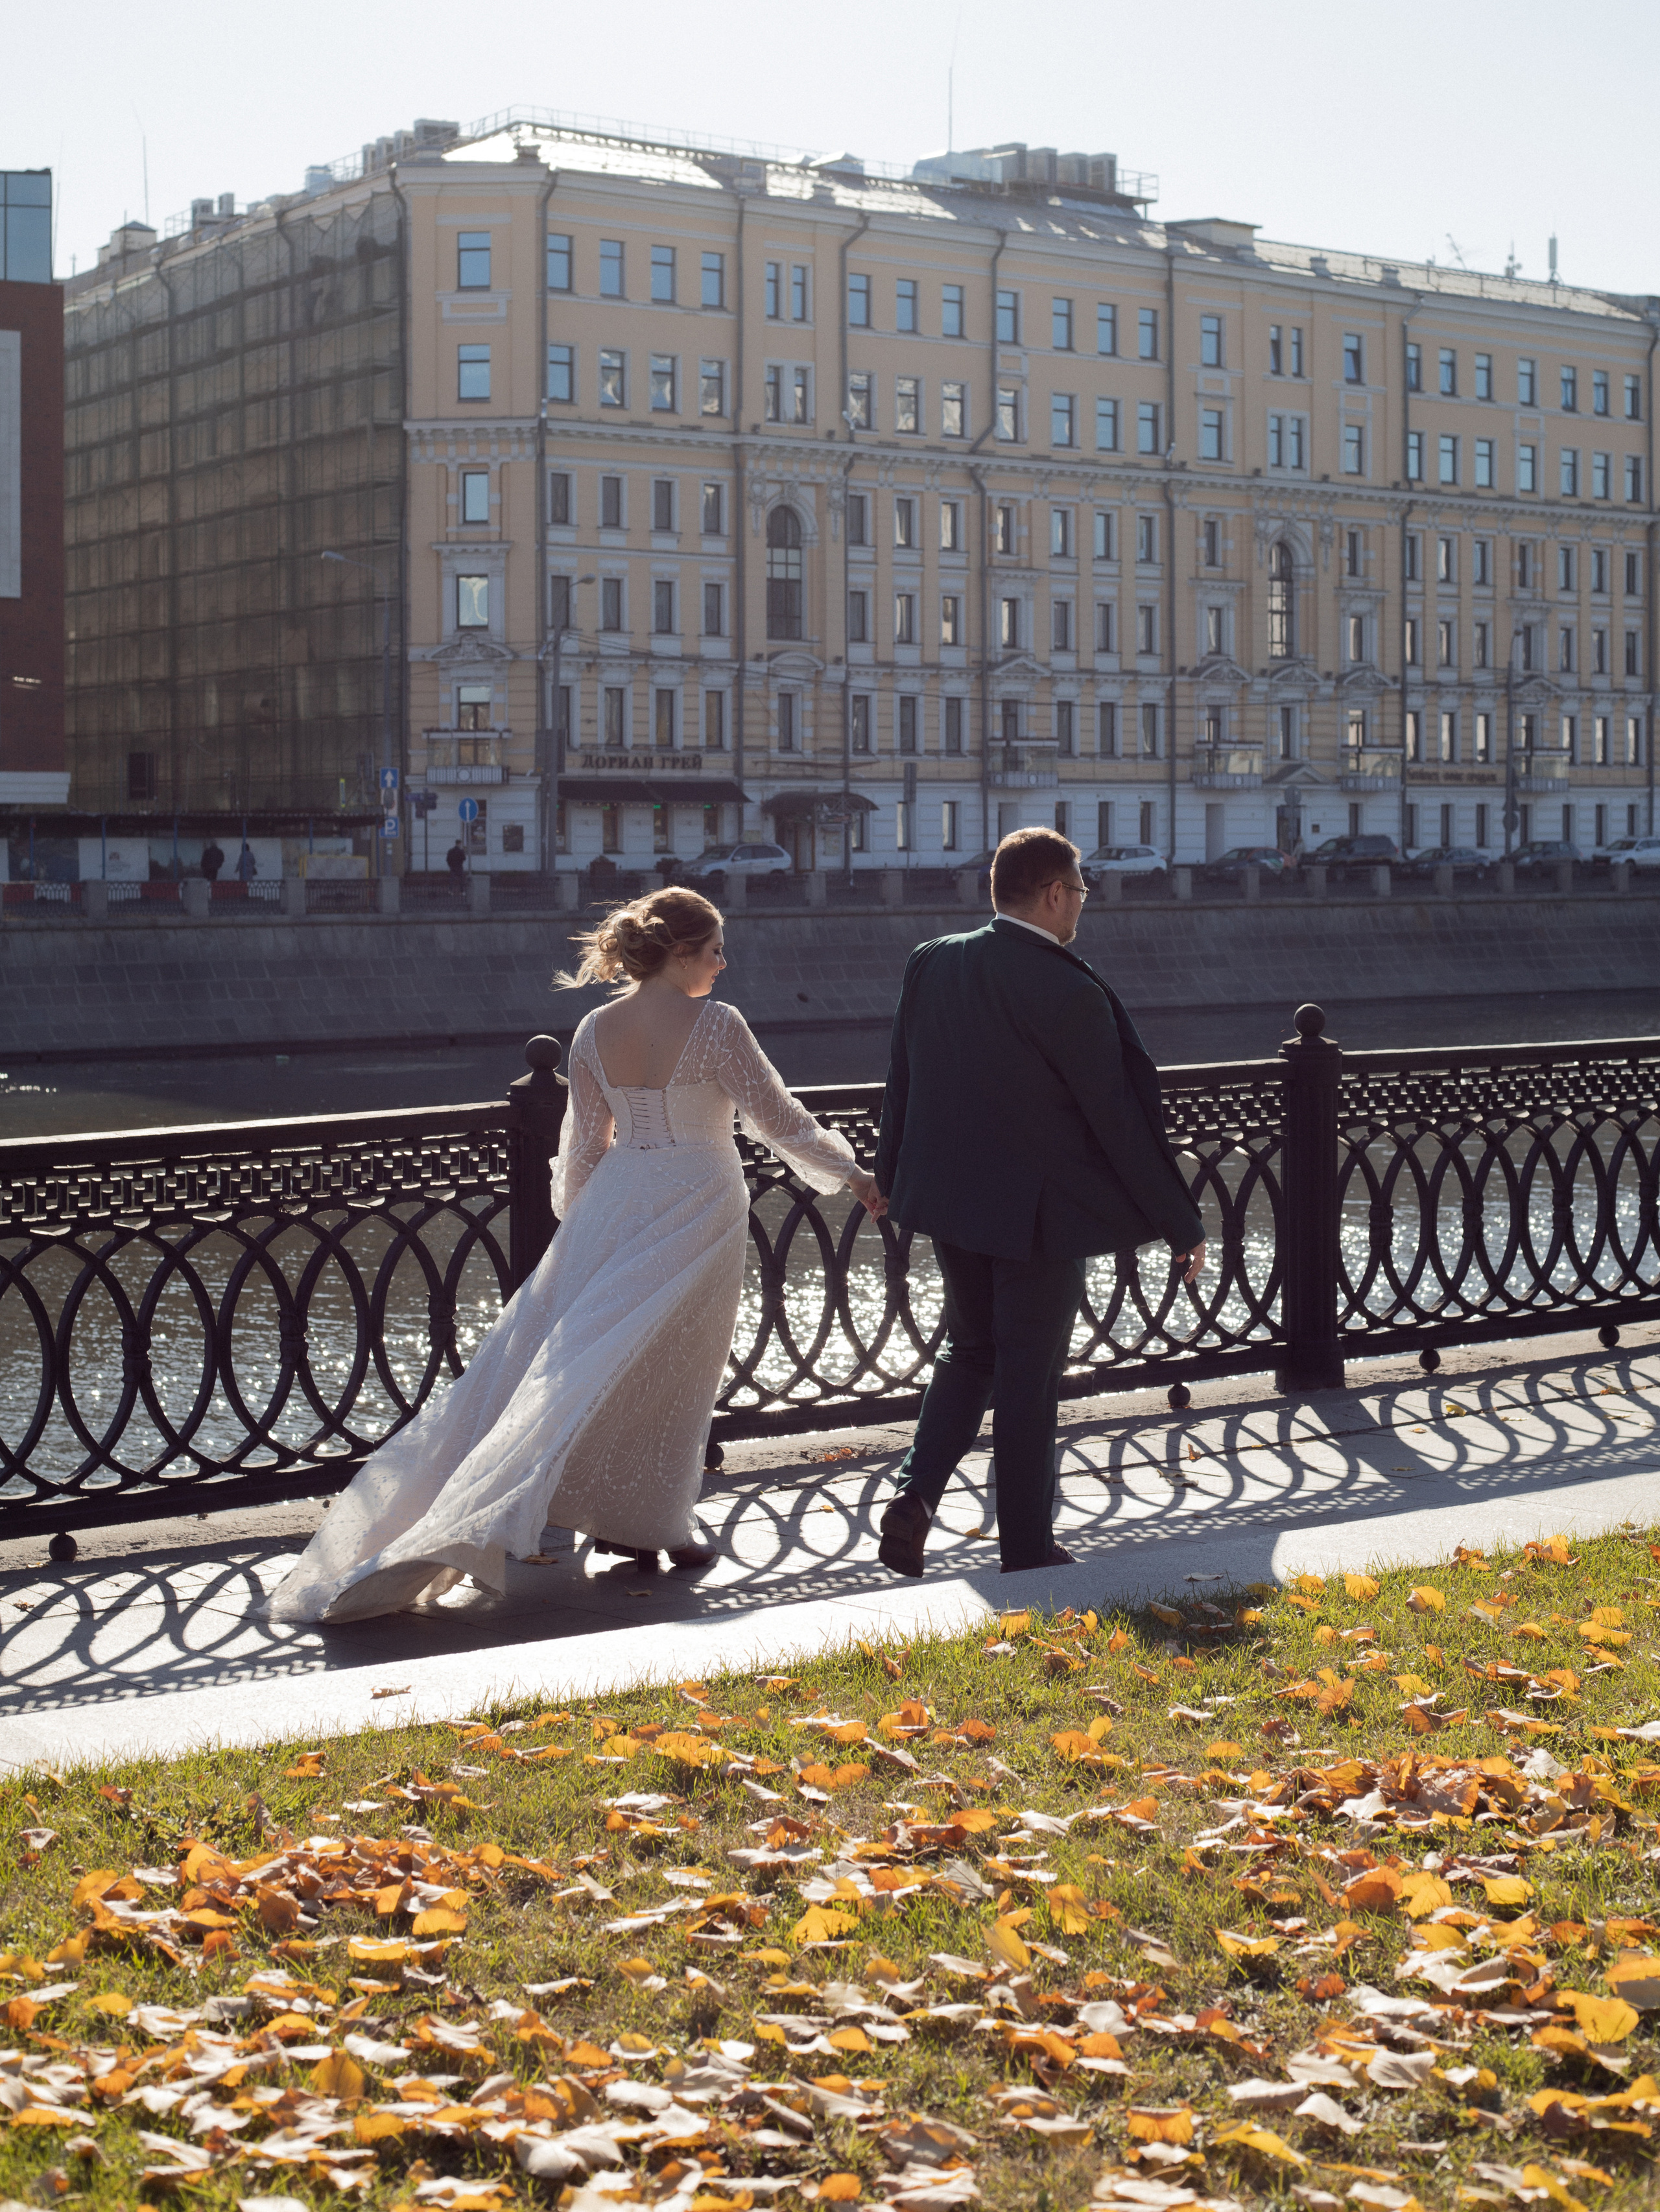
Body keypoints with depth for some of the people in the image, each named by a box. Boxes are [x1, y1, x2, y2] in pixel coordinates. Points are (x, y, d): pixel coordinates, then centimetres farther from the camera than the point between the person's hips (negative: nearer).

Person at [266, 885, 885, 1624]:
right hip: (696, 1205, -4)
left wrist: (577, 1217, 23)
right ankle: (643, 1524, 11)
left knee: (585, 1355, 10)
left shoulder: (594, 1032, 2)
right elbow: (779, 1119, -8)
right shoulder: (715, 1024, -13)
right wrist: (855, 1176, 3)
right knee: (670, 1373, 4)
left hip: (615, 1204, 4)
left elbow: (585, 1145, 8)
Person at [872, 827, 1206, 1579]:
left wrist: (894, 1179, 22)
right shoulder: (1070, 995, -20)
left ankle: (916, 1493, 4)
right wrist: (1182, 1226, -5)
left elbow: (902, 1083, 7)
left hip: (947, 1199, 6)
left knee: (969, 1348, 22)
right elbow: (1120, 1120, -15)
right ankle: (1027, 1551, 17)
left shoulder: (930, 963, -2)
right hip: (1036, 1211, -5)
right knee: (1029, 1376, 7)